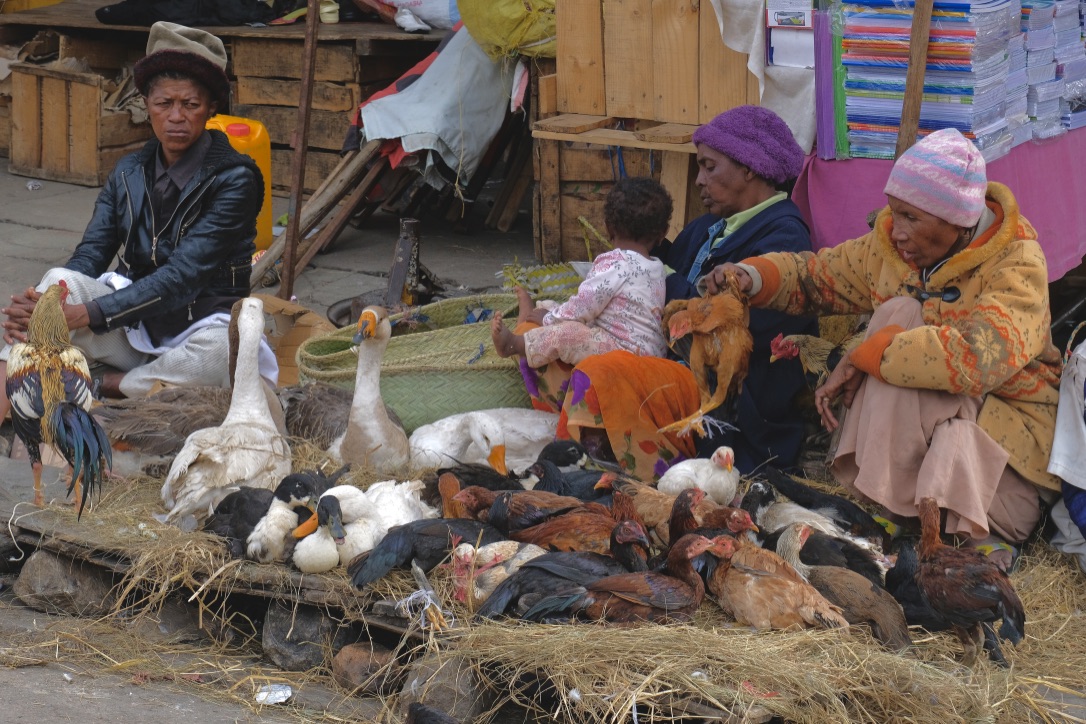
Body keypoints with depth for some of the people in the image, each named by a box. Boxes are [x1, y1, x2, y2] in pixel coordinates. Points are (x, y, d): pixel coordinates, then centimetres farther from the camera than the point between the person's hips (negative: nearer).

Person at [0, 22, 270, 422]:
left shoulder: (235, 179, -11)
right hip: (133, 328, 4)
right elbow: (89, 256, -2)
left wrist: (85, 315, -30)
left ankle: (106, 385, -16)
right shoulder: (129, 172, 7)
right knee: (61, 279, -24)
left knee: (220, 348, -39)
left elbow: (182, 275, -21)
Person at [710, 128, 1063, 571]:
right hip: (909, 422, 6)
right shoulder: (889, 244, 0)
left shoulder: (1017, 263, -19)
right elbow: (815, 277, 15)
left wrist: (861, 358, -29)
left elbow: (975, 356, -35)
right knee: (898, 313, -20)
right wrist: (753, 276, -8)